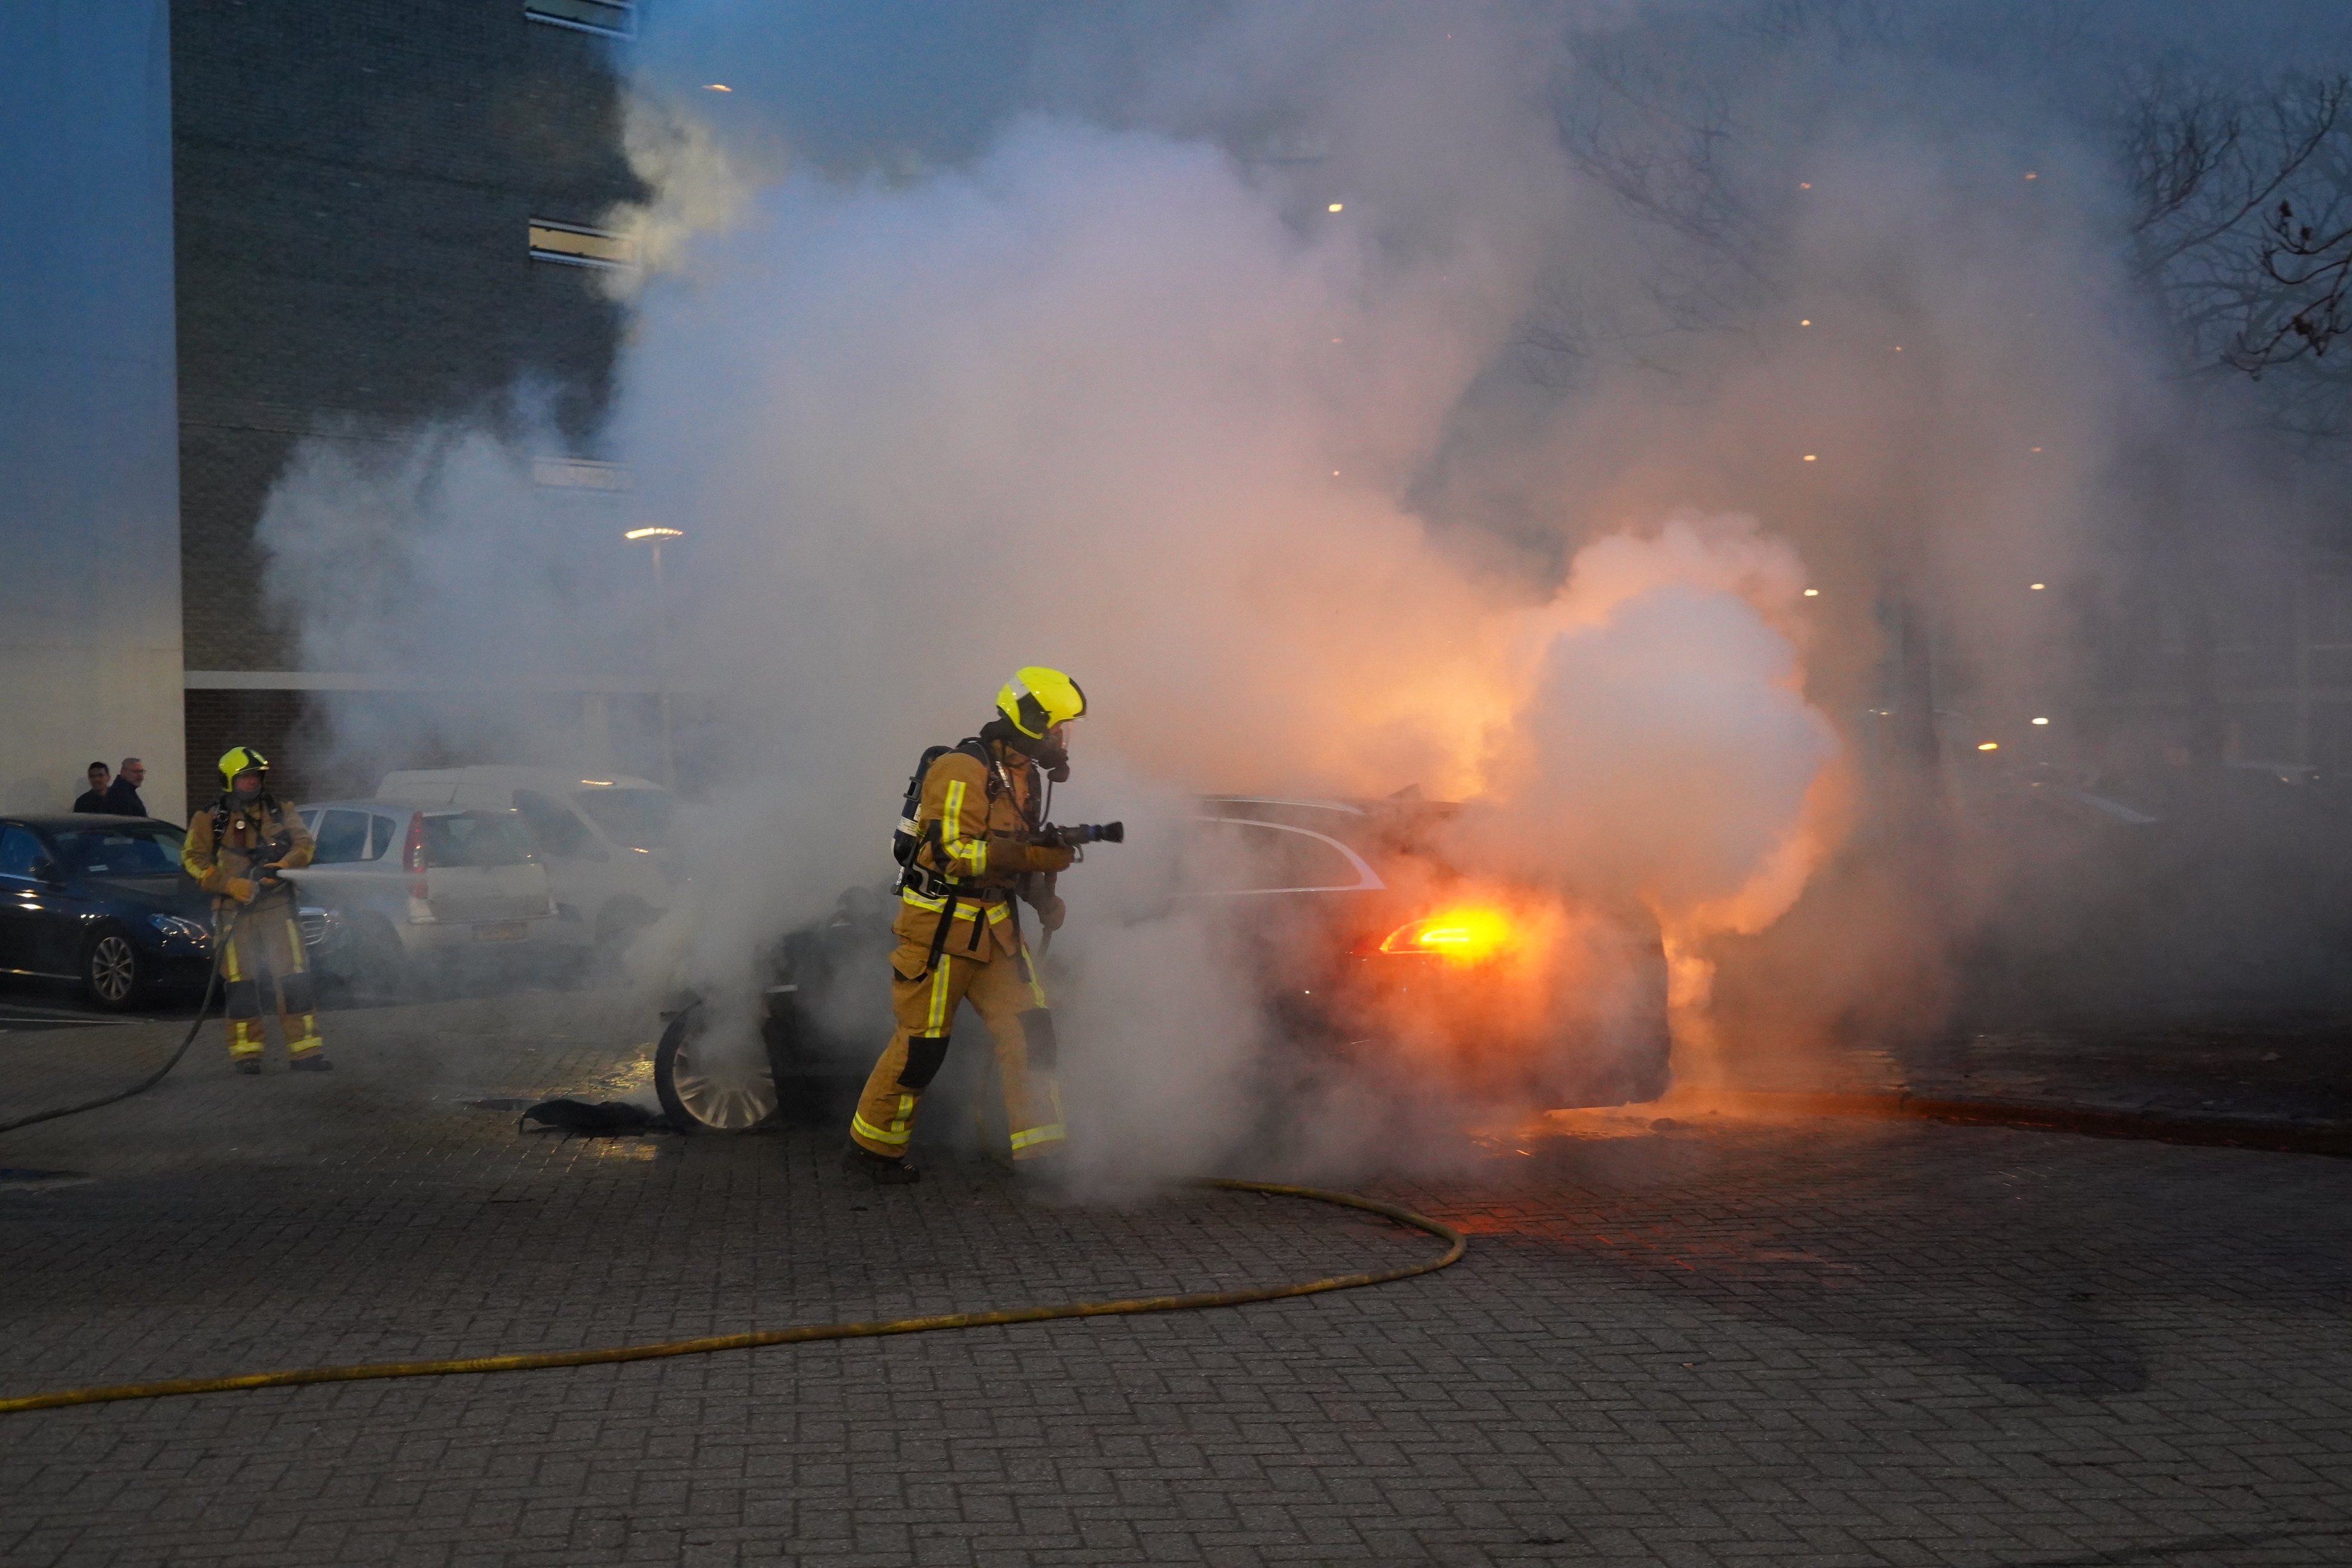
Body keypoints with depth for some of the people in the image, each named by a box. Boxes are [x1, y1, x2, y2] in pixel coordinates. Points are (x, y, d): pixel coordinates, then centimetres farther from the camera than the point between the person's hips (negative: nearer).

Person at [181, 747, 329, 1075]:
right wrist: (229, 884, -13)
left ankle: (305, 1050, -3)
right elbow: (193, 858, 0)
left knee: (295, 978, -6)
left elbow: (304, 842, 5)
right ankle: (245, 1053, 8)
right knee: (241, 982, -1)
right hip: (235, 909, -1)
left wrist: (283, 866, -16)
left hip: (278, 905, 1)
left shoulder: (280, 811, 12)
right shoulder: (210, 820, 6)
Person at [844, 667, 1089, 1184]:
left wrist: (1043, 898, 8)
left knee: (1029, 1030, 0)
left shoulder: (1025, 774, 12)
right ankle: (870, 1150, 13)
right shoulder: (962, 771, -17)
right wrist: (1037, 856, -30)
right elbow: (954, 850, -26)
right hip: (940, 925, -8)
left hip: (994, 925, 8)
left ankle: (1040, 1150, 5)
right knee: (921, 1043, -2)